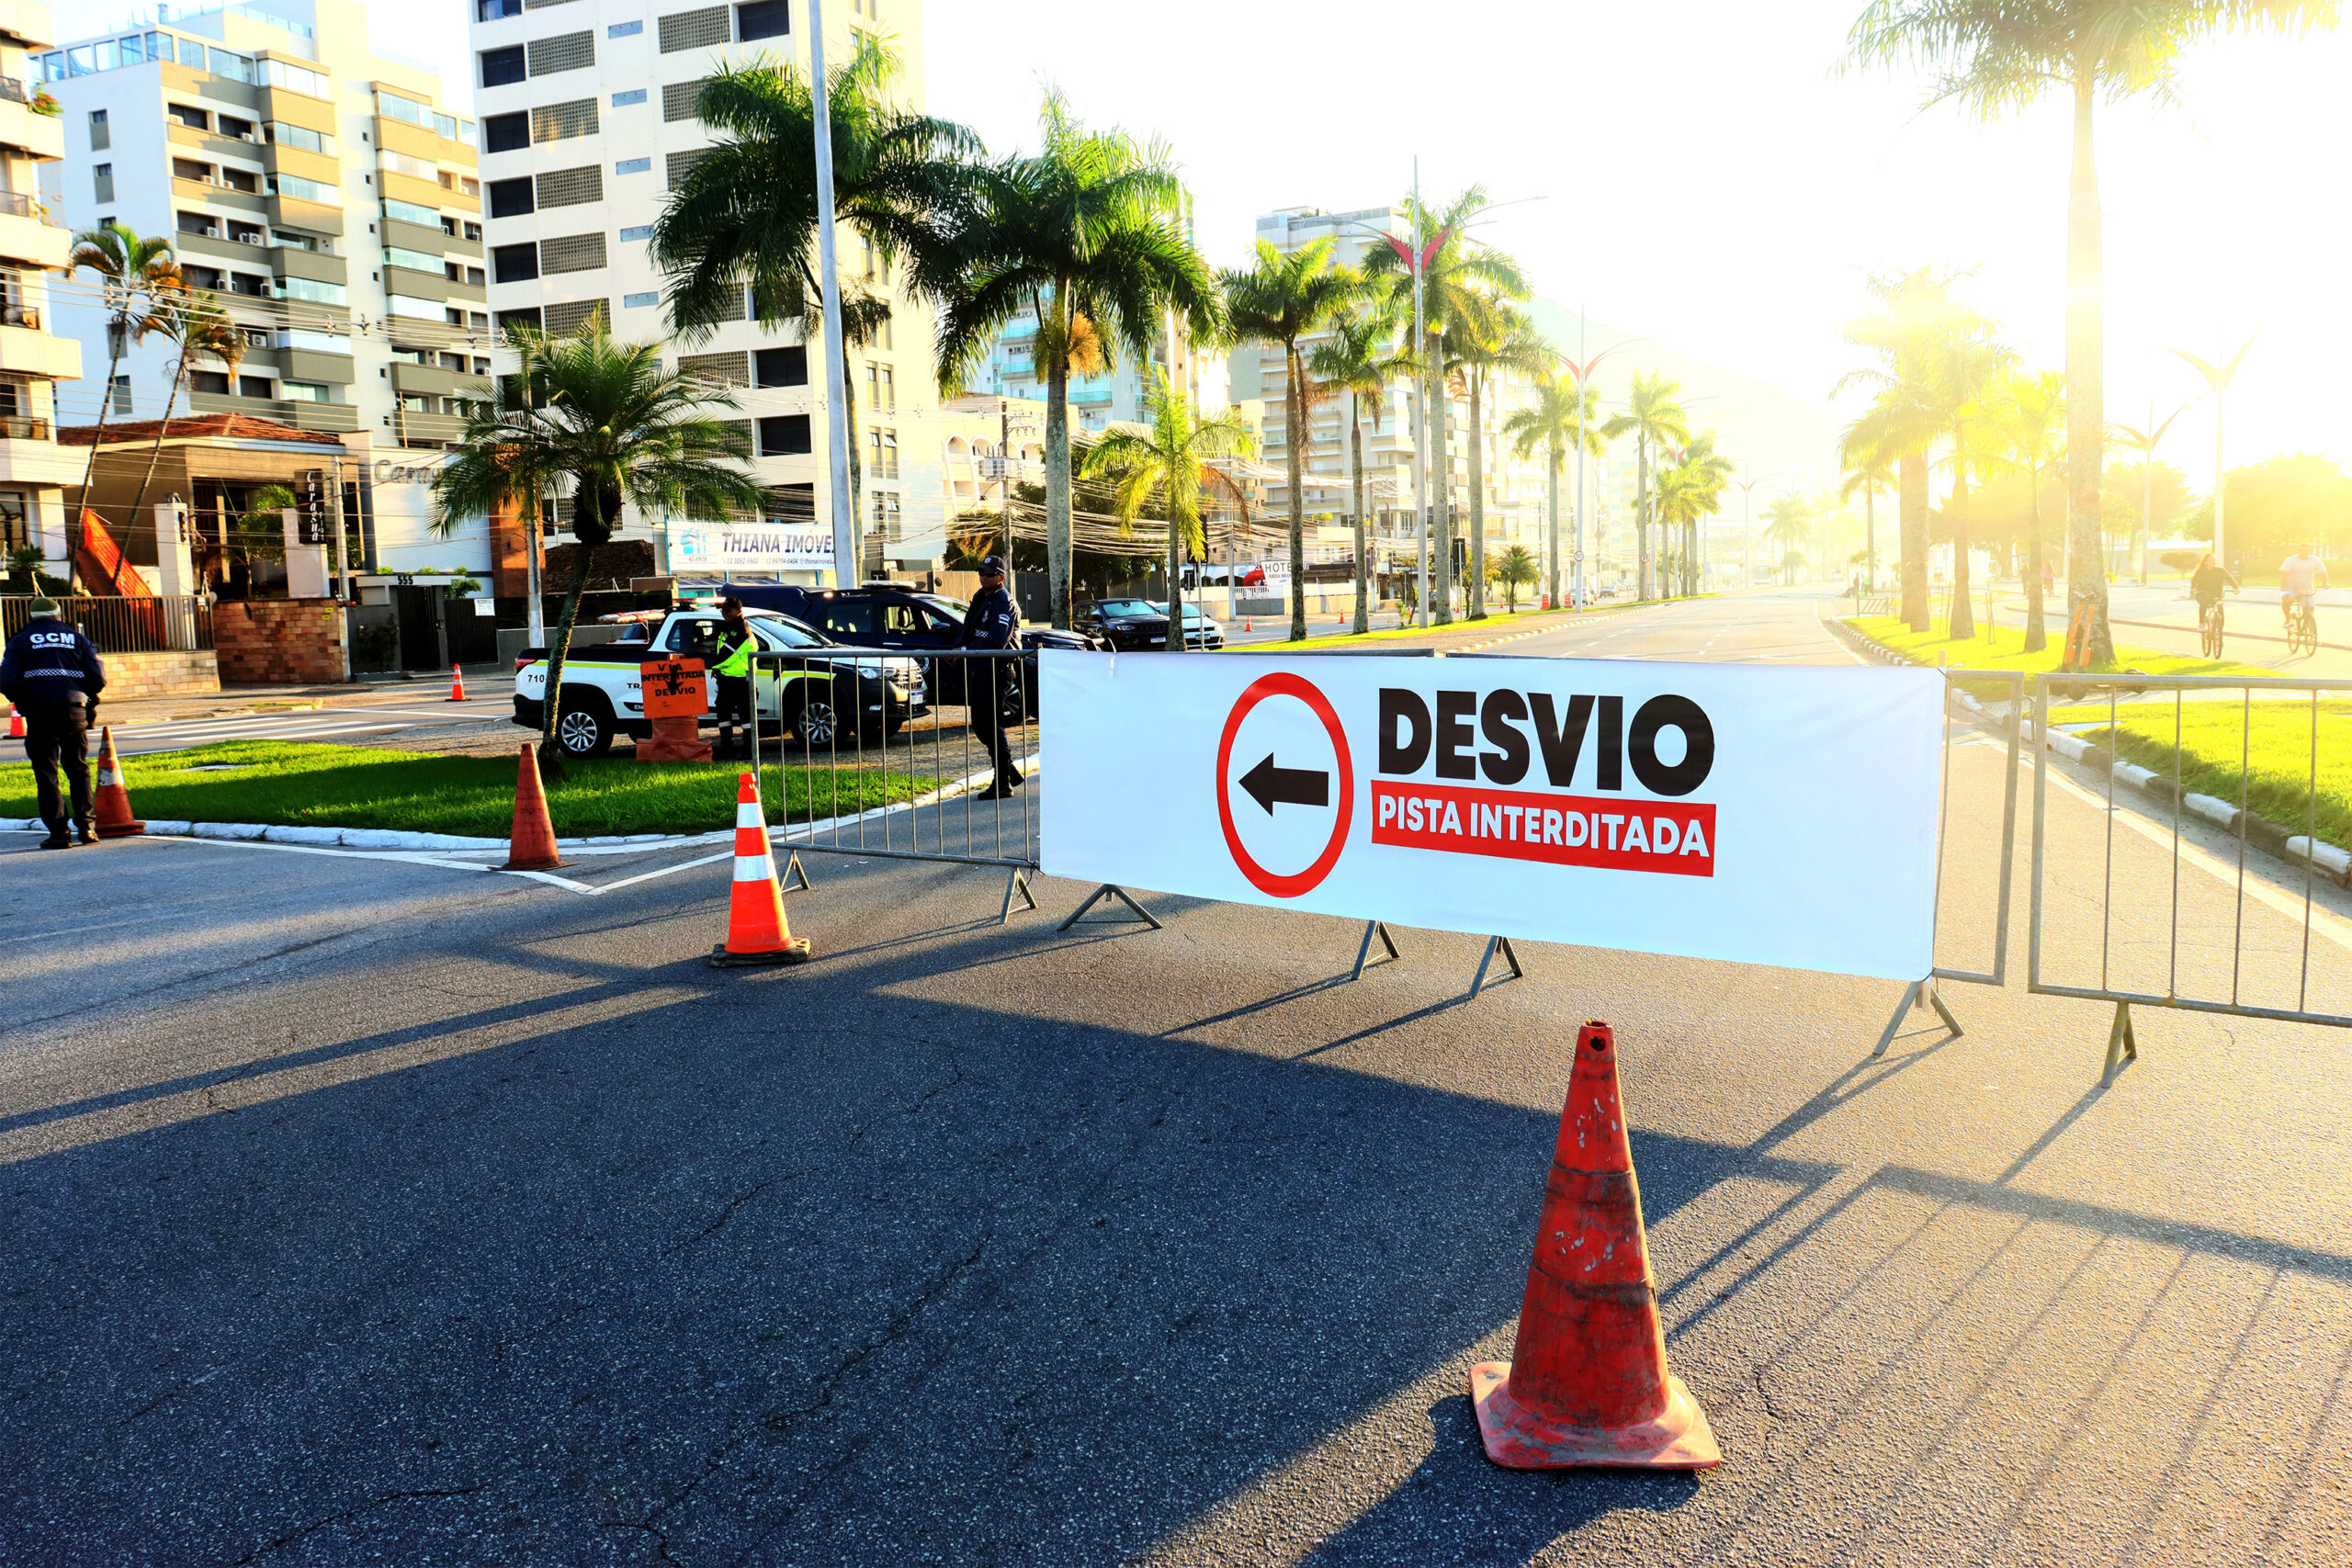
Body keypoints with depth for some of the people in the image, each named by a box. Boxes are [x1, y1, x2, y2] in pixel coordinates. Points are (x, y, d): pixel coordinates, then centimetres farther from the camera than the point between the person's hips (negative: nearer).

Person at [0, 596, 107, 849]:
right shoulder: (76, 638, 11)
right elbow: (98, 677, 3)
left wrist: (21, 701, 15)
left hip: (40, 714, -2)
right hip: (74, 711, 2)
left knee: (46, 773, 4)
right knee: (79, 769, 14)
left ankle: (59, 832, -2)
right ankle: (85, 825, 5)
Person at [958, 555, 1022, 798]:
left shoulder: (1005, 604, -12)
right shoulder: (980, 598, 17)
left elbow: (996, 642, -23)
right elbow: (969, 630, 22)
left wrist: (966, 651, -19)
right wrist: (959, 645, 2)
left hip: (996, 671, -9)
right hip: (978, 671, 10)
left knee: (992, 727, -7)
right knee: (980, 725, 13)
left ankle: (1002, 784, -1)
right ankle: (1009, 772, 24)